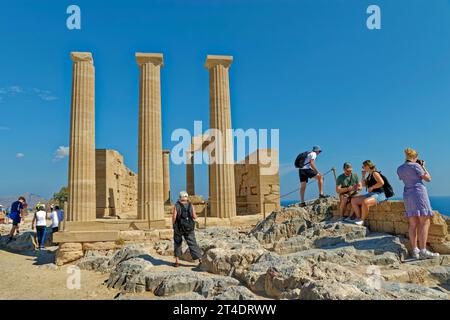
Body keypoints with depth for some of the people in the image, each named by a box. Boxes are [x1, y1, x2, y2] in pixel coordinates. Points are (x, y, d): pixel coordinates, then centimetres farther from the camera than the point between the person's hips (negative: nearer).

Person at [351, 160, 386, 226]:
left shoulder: (375, 173, -10)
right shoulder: (369, 175, 17)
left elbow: (381, 182, -23)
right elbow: (364, 185, 23)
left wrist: (372, 187, -16)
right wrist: (363, 176, 12)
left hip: (378, 195, -10)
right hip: (370, 194, 10)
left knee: (365, 202, -37)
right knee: (353, 200, -1)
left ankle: (362, 221, -22)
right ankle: (358, 218, -4)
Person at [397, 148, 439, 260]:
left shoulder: (399, 169, 12)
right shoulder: (416, 165, -6)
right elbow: (428, 178, 0)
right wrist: (423, 166, 11)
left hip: (407, 195, 7)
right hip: (419, 193, -7)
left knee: (413, 224, 6)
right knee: (425, 222, -6)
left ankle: (415, 250, 4)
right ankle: (423, 251, -13)